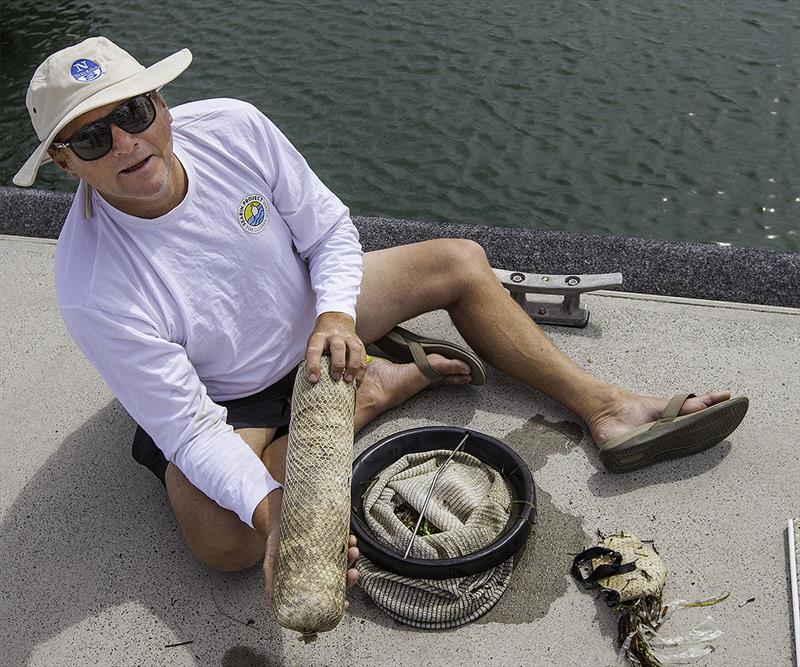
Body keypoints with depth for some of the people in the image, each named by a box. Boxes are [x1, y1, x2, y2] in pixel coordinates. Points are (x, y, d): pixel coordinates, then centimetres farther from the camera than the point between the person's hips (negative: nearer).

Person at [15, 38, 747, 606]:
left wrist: (336, 312, -28)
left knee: (460, 261, -2)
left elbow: (329, 230, -9)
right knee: (224, 540, -31)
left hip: (310, 322, 4)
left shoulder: (232, 127, -22)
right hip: (225, 401, -4)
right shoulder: (95, 291, -32)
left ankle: (606, 409, 3)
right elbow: (191, 431, -27)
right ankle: (380, 385, -10)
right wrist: (270, 509, -43)